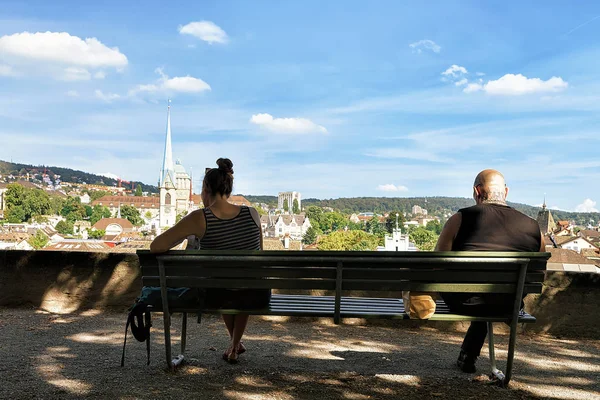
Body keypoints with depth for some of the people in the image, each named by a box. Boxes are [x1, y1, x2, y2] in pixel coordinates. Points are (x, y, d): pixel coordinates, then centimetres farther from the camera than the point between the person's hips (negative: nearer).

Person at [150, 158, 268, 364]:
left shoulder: (199, 219, -17)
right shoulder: (252, 213, -9)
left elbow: (156, 247, -18)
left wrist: (185, 236, 0)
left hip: (217, 298, -1)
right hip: (258, 296, 1)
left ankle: (235, 342, 53)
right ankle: (235, 344, 43)